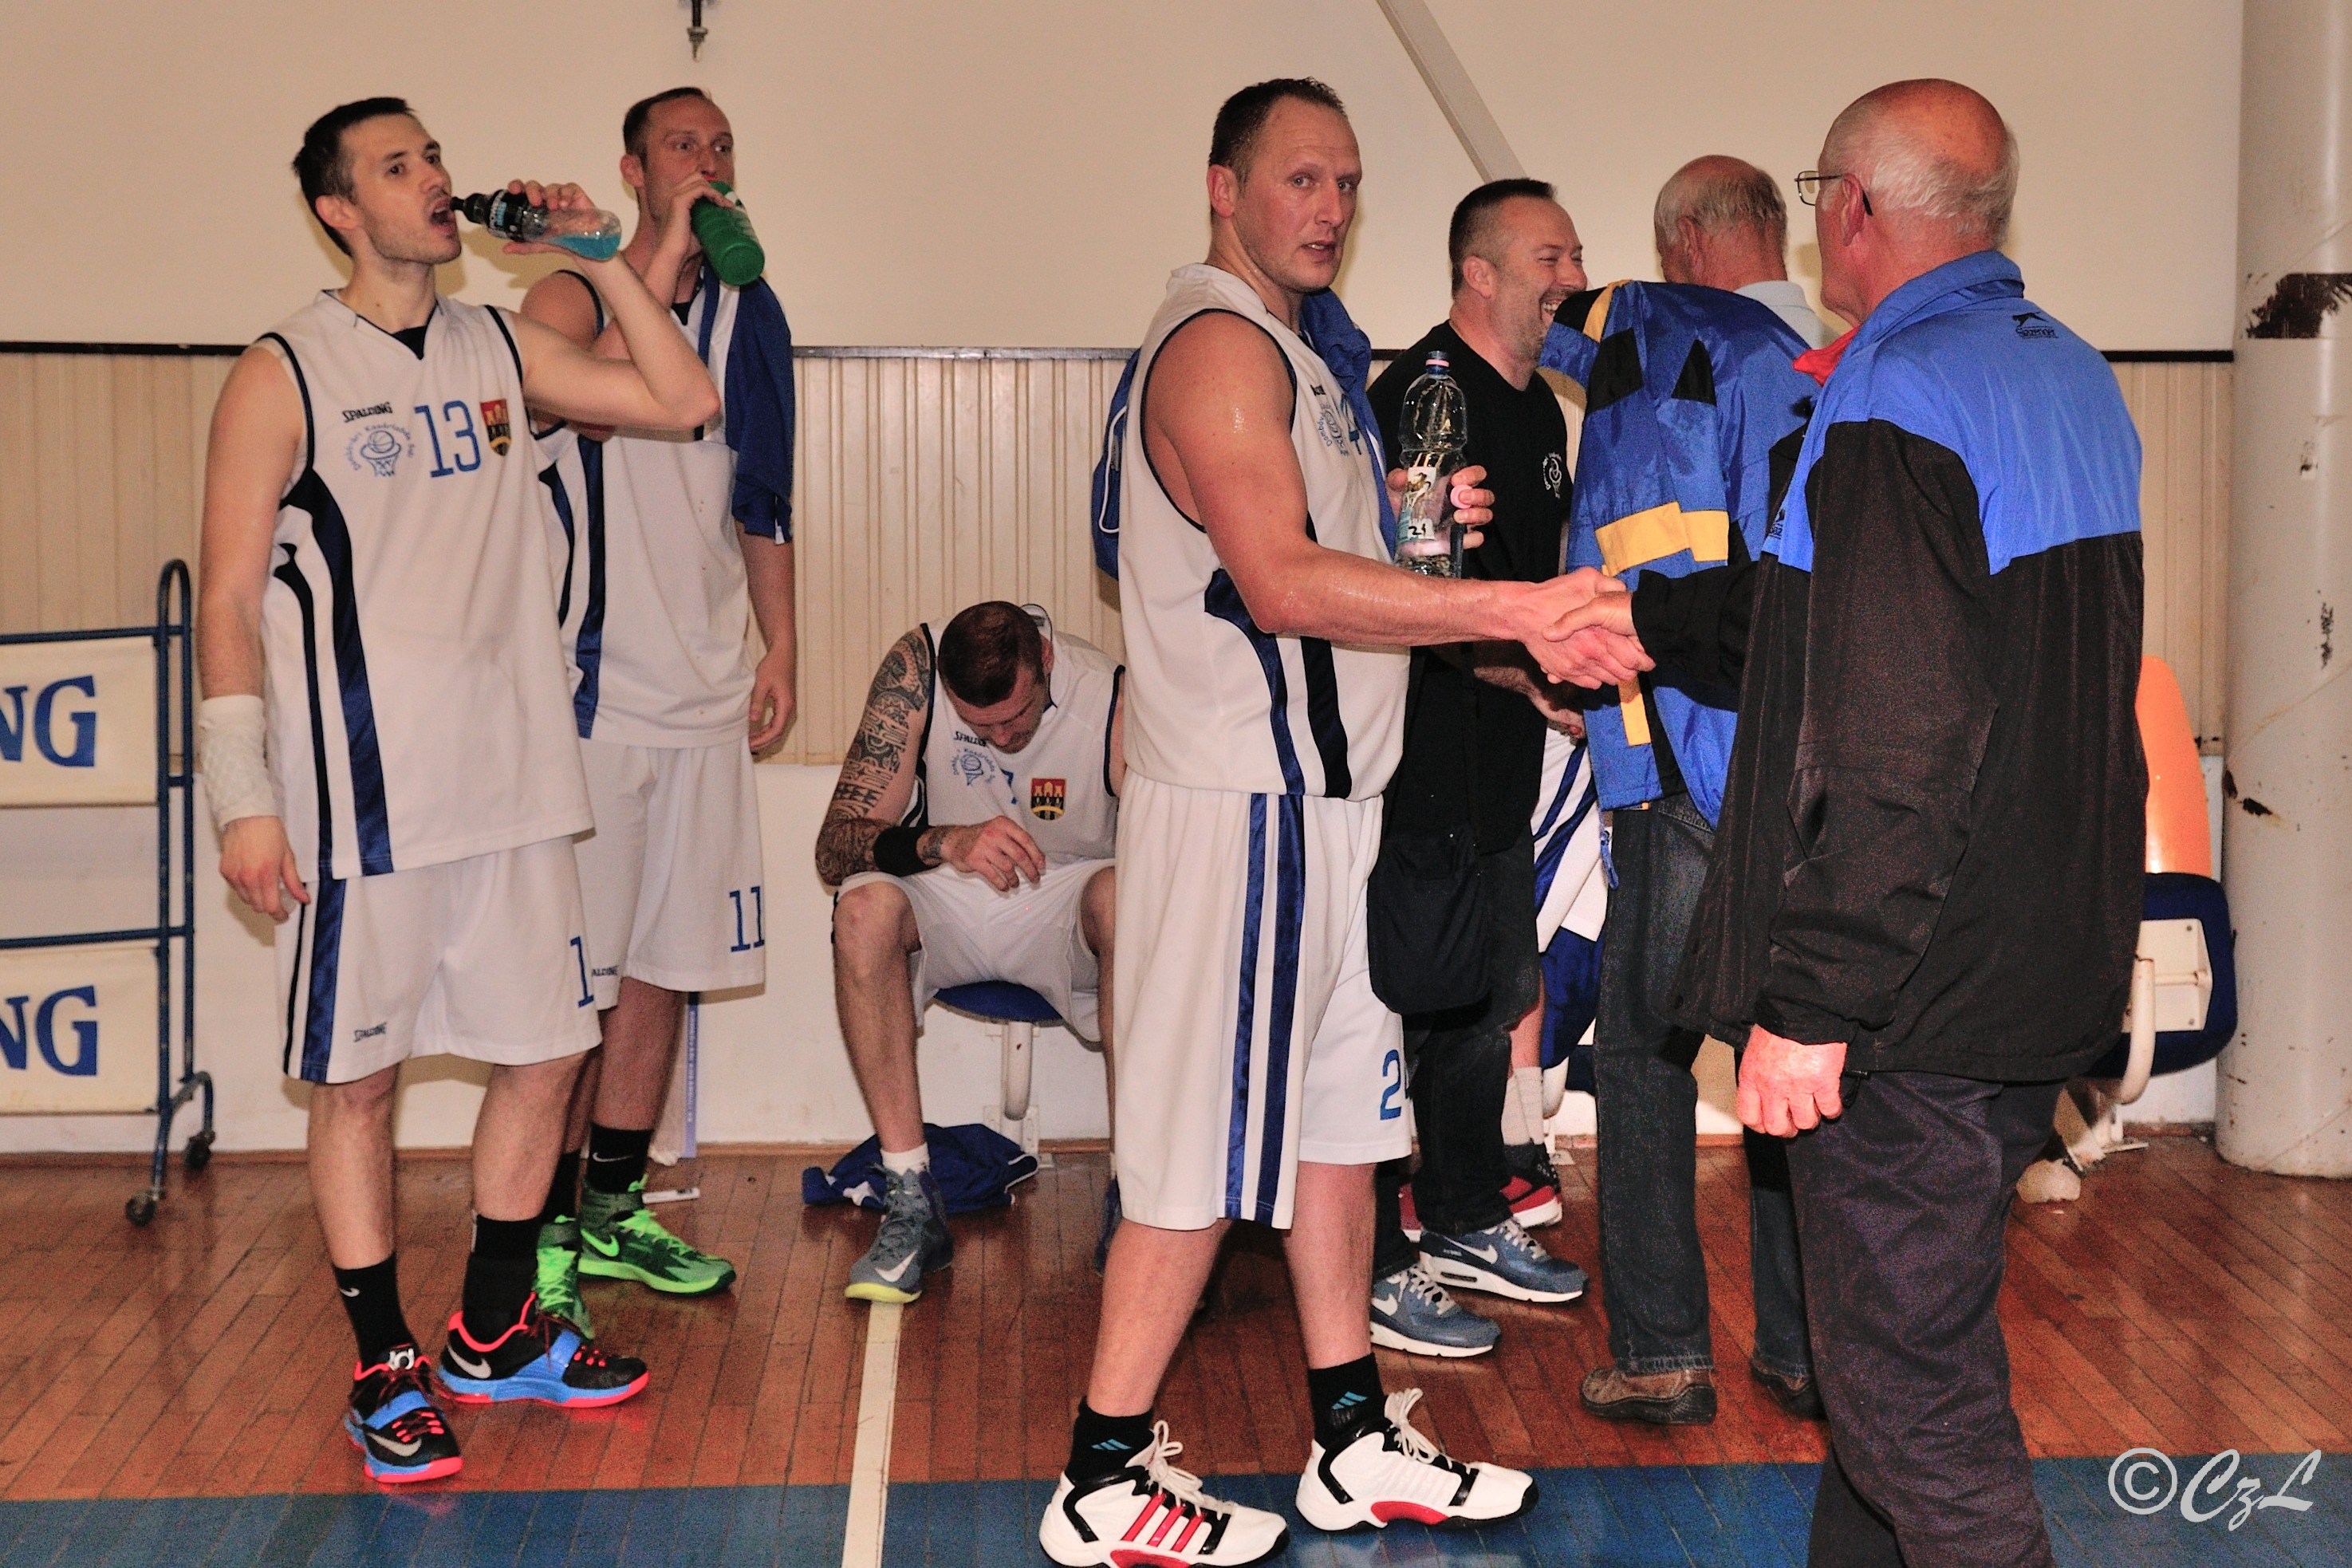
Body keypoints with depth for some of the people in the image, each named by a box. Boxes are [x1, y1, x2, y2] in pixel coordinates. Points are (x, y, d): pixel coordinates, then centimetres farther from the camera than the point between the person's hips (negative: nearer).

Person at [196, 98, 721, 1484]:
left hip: (512, 782, 6)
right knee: (360, 1076, 4)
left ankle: (497, 1333, 28)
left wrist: (600, 259, 4)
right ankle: (387, 1371, 17)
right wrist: (245, 799, -11)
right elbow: (230, 601, -6)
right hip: (360, 795, -5)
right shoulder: (285, 374, -4)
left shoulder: (500, 349, 11)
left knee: (546, 1052, 11)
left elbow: (685, 400, 12)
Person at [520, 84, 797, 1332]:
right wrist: (665, 255, -23)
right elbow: (596, 393, -26)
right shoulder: (571, 294, -3)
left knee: (665, 962, 11)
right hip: (592, 687, -6)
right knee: (572, 972, -3)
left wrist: (779, 648, 11)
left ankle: (615, 1212, 22)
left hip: (706, 691, 6)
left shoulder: (747, 315, 13)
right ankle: (544, 1229, 9)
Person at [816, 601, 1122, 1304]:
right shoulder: (915, 668, -17)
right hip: (945, 909, 1)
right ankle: (912, 1204, -26)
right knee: (865, 904, -31)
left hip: (1065, 910, -1)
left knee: (1123, 897, -33)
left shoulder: (1111, 697, -21)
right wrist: (945, 843, -40)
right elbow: (834, 847, -21)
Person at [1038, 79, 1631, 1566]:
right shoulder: (1219, 344, -14)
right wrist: (1509, 606, -27)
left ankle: (1355, 1442, 24)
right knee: (1203, 1157, -4)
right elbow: (1282, 583, -26)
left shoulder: (1290, 350, 20)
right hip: (1243, 811, -10)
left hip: (1320, 796, 10)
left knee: (1335, 1119, 14)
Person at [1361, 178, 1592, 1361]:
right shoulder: (1421, 393, -15)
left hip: (1501, 764, 10)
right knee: (1404, 1007, -4)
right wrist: (1520, 669, -23)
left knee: (1495, 994, 18)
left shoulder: (1538, 407, 16)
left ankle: (1468, 1224, 33)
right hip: (1418, 761, -10)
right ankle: (1376, 1271, 6)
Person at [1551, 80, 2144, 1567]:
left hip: (1914, 1000, -10)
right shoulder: (2074, 377, 11)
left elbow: (1900, 758, -26)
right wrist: (1655, 621, 28)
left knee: (1914, 1395, -1)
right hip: (2050, 981, 10)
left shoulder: (1891, 410, -19)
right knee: (1903, 1337, 22)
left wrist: (1810, 1002, -21)